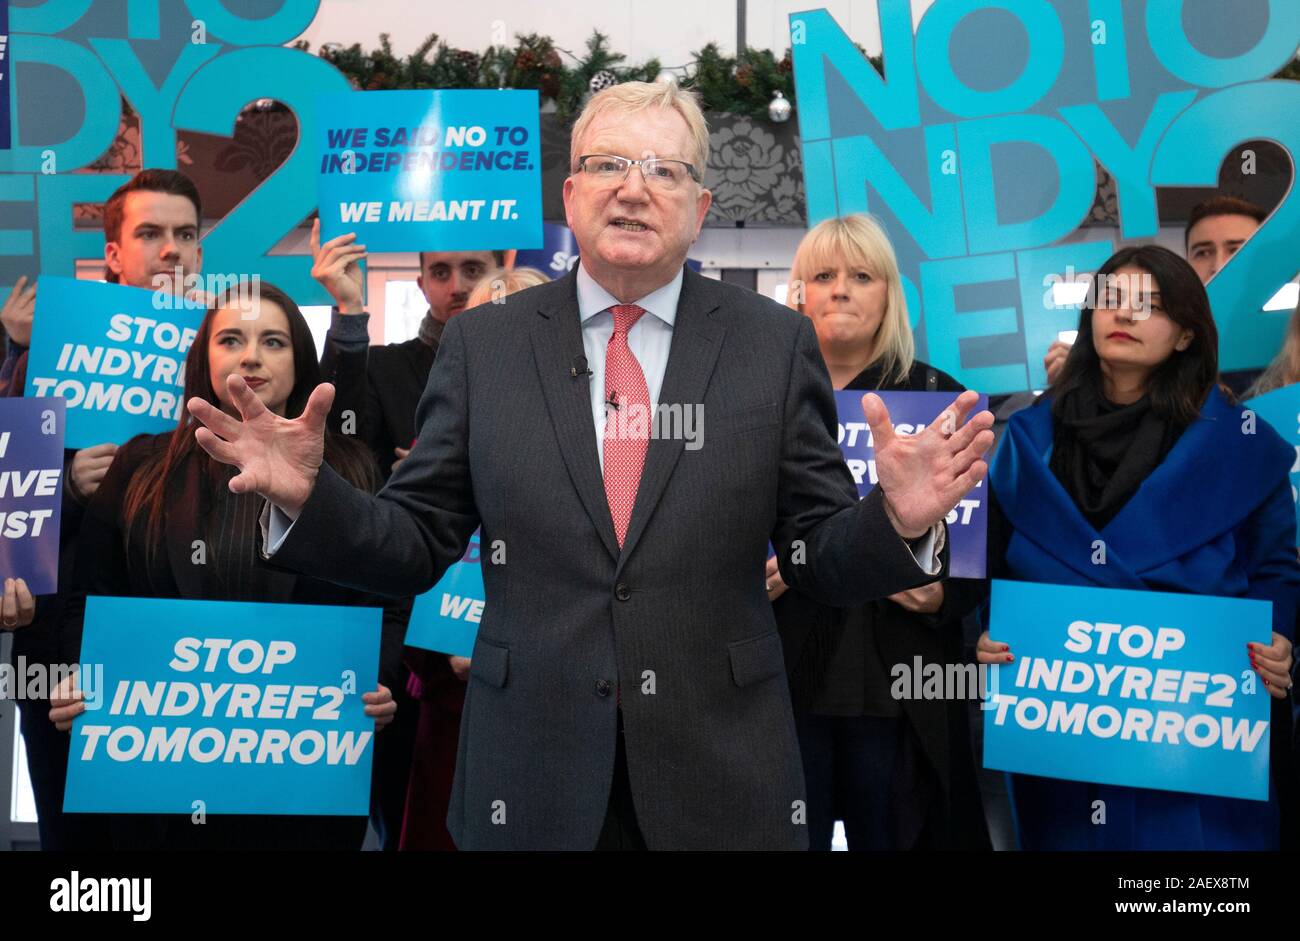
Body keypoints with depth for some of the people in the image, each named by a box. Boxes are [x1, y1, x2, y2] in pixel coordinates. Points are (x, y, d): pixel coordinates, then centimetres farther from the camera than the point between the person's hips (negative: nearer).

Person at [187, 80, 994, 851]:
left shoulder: (775, 342, -1)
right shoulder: (483, 342, 2)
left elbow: (822, 561, 0)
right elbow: (416, 545, 3)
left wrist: (898, 522, -20)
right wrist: (308, 496, -13)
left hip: (723, 782, 0)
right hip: (530, 778, 1)